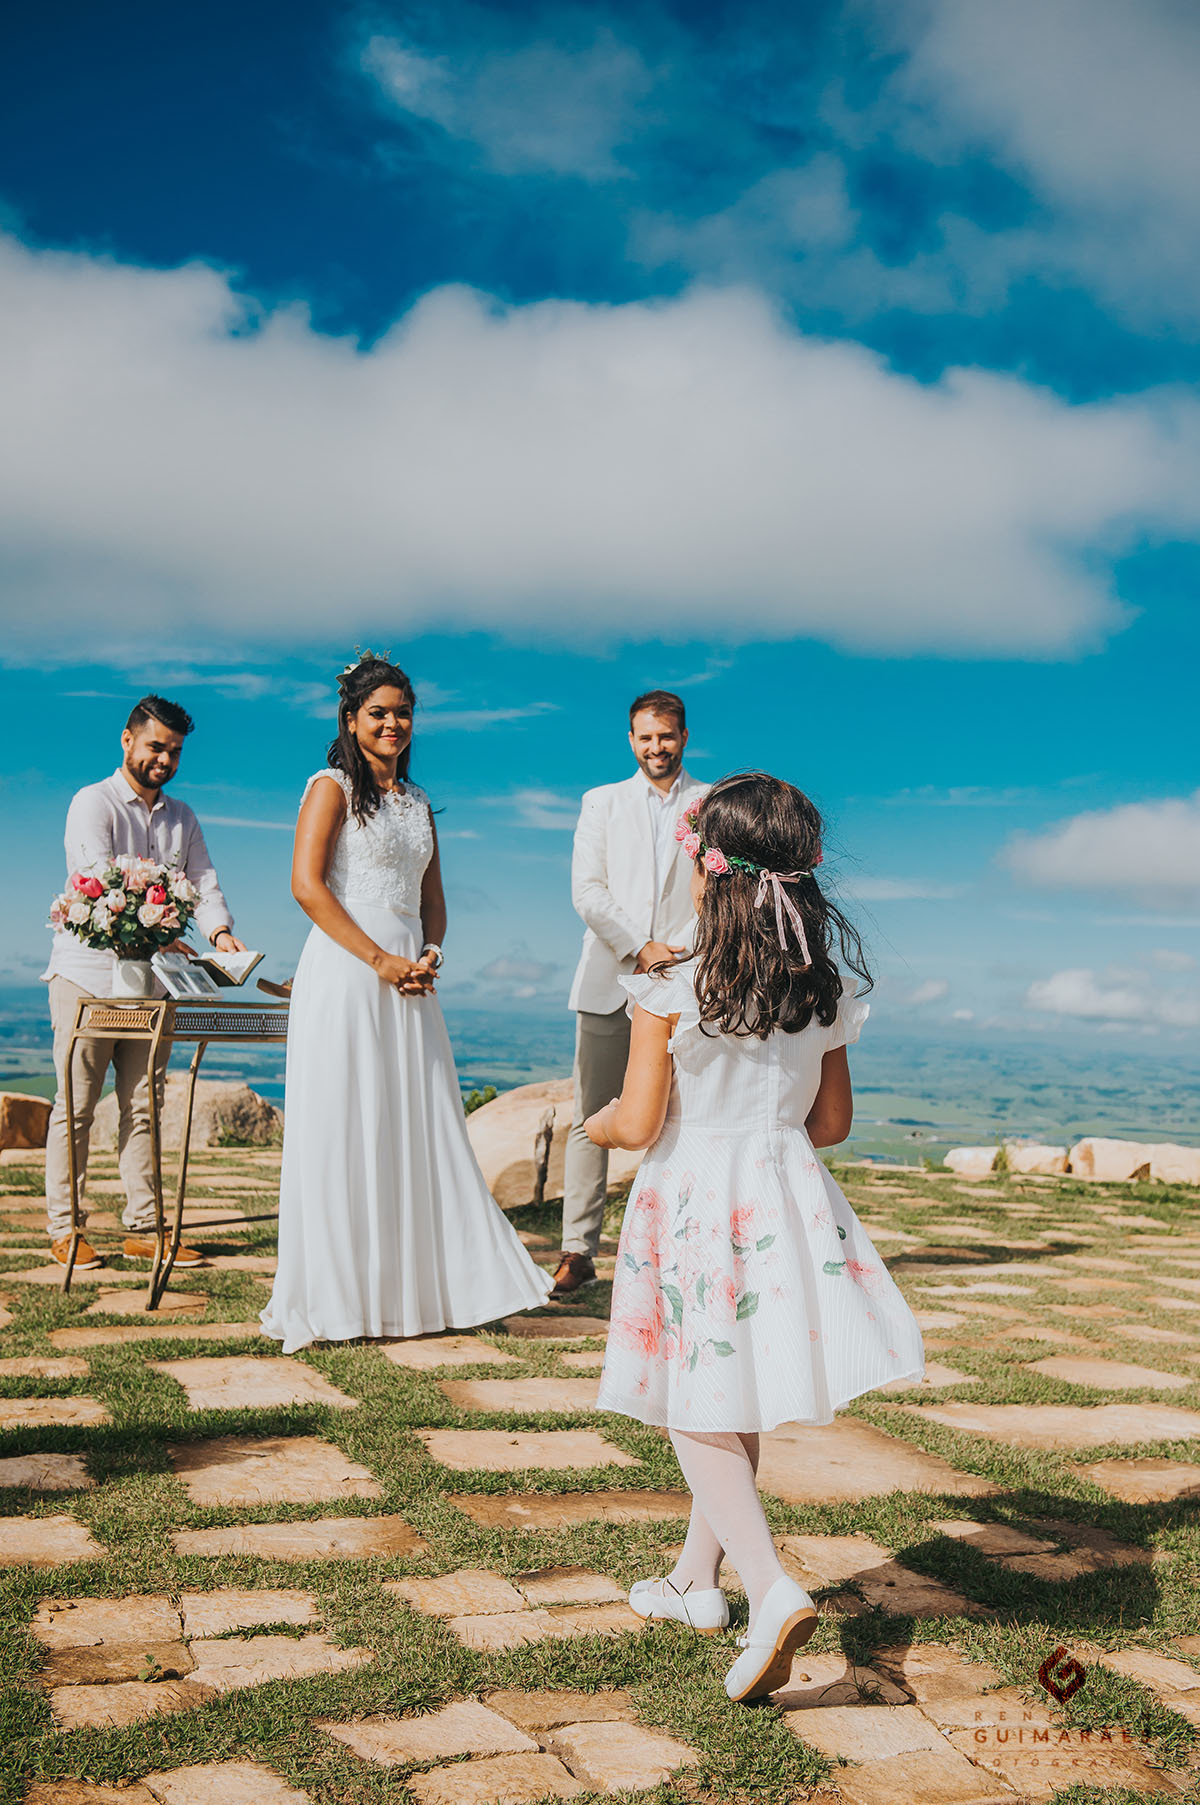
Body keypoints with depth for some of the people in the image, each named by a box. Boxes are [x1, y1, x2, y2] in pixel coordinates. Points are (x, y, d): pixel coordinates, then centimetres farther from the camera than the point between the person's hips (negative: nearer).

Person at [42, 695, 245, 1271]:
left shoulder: (182, 818, 16)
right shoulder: (93, 804, -4)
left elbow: (203, 882, 6)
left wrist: (218, 930, -16)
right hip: (89, 975, -5)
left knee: (143, 1108, 6)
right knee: (76, 1107, 0)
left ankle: (142, 1230, 11)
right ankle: (64, 1229, 8)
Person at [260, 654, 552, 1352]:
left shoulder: (418, 801, 18)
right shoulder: (332, 788, -1)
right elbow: (307, 884, -11)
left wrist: (430, 955, -2)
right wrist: (381, 960, -14)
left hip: (409, 977, 6)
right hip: (345, 974, -6)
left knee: (422, 1128, 6)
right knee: (346, 1130, -3)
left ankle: (422, 1283, 16)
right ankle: (339, 1293, 6)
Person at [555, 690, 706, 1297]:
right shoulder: (602, 802, 15)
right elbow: (586, 889, 3)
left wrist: (680, 951, -11)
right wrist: (640, 948, -8)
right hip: (609, 979, 1)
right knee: (590, 1117, -1)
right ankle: (578, 1250, 4)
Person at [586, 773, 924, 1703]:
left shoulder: (671, 991, -15)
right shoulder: (826, 990, 0)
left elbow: (637, 1124, -13)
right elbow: (832, 1122, 7)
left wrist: (594, 1122, 9)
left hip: (691, 1202, -5)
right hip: (786, 1203, 5)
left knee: (700, 1412, 6)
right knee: (735, 1405, 18)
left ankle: (774, 1590, -9)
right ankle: (698, 1579, 33)